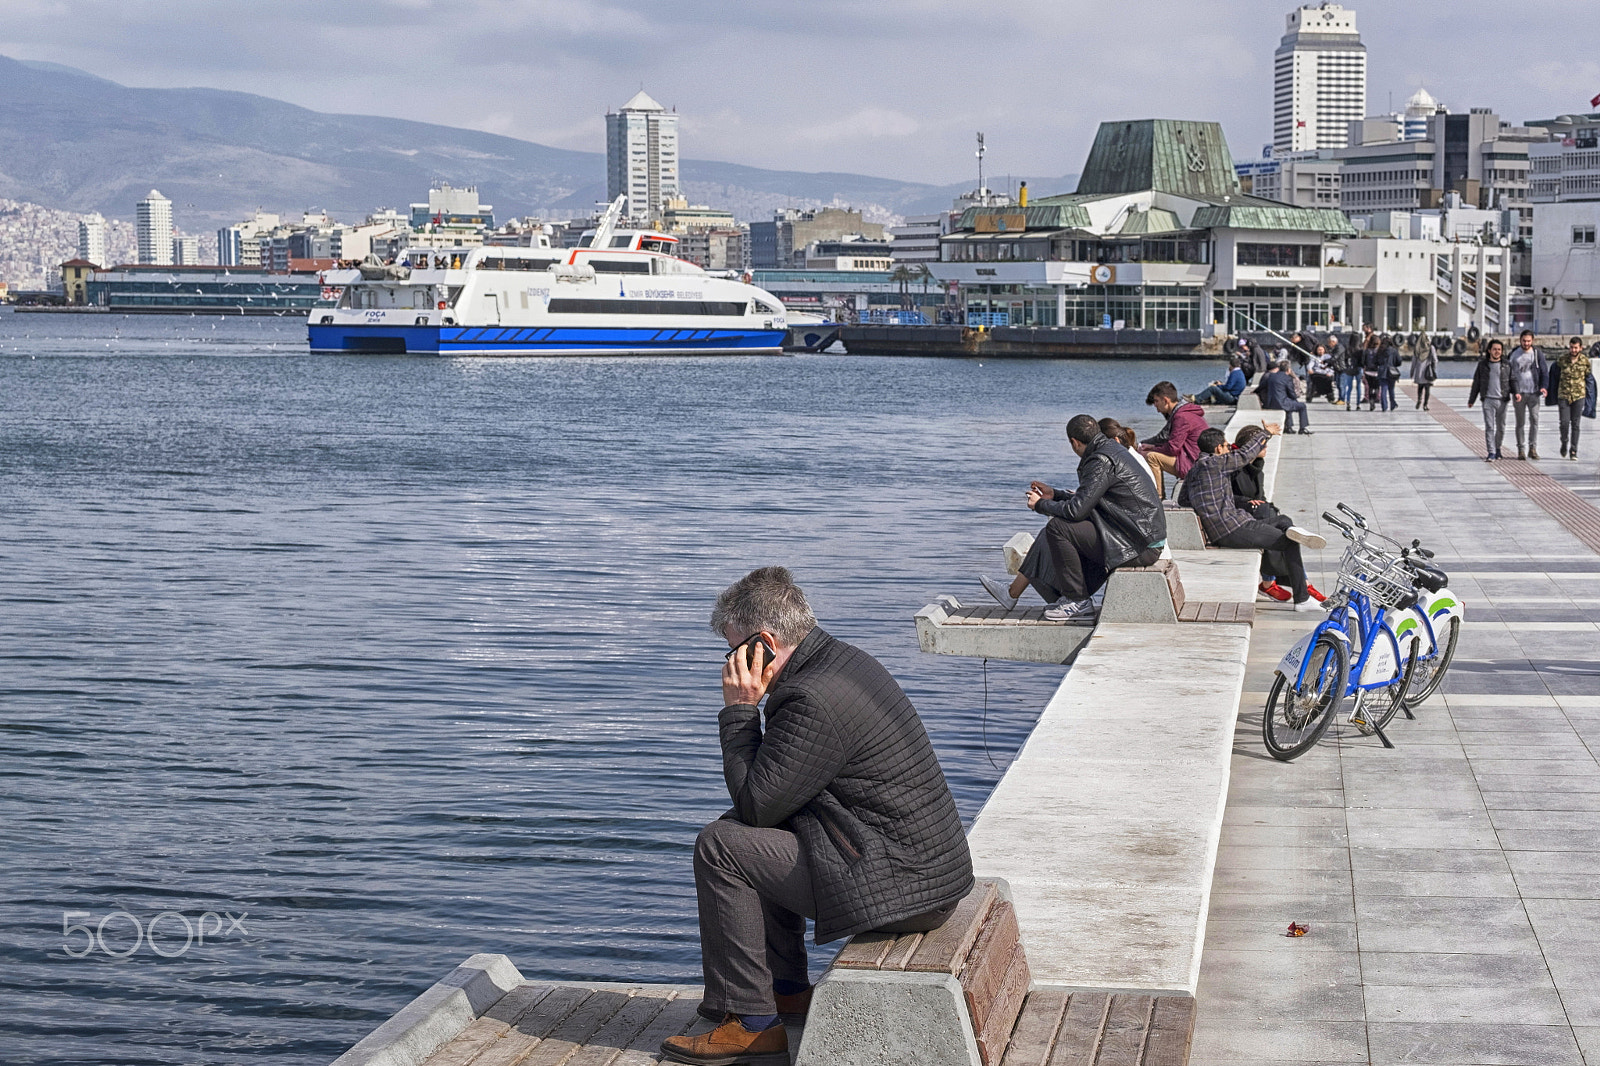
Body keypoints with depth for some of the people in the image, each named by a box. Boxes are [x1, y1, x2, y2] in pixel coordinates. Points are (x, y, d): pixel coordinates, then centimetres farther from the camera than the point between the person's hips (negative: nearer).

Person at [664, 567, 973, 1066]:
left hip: (902, 888, -10)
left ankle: (751, 1021, -1)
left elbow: (755, 804, -14)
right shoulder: (847, 660, 10)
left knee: (719, 846, -8)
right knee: (757, 838, 25)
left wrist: (739, 709, -9)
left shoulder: (813, 699, -22)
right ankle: (787, 989, 32)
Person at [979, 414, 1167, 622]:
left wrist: (1041, 505, -3)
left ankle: (1079, 603, -4)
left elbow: (1077, 510, -21)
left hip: (1137, 546, -11)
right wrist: (1055, 495, 27)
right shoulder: (1112, 449, 14)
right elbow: (1087, 500, 22)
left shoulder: (1101, 462, -18)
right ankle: (1013, 594, 23)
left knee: (1058, 528, -14)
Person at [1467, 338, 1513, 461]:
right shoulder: (1482, 364, 5)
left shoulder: (1507, 365, 5)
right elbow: (1476, 383, 10)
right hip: (1488, 400, -1)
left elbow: (1512, 381, 9)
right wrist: (1471, 400, 10)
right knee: (1489, 427, -7)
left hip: (1502, 400, 1)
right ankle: (1491, 453, -8)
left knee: (1501, 427, 8)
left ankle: (1498, 448, 29)